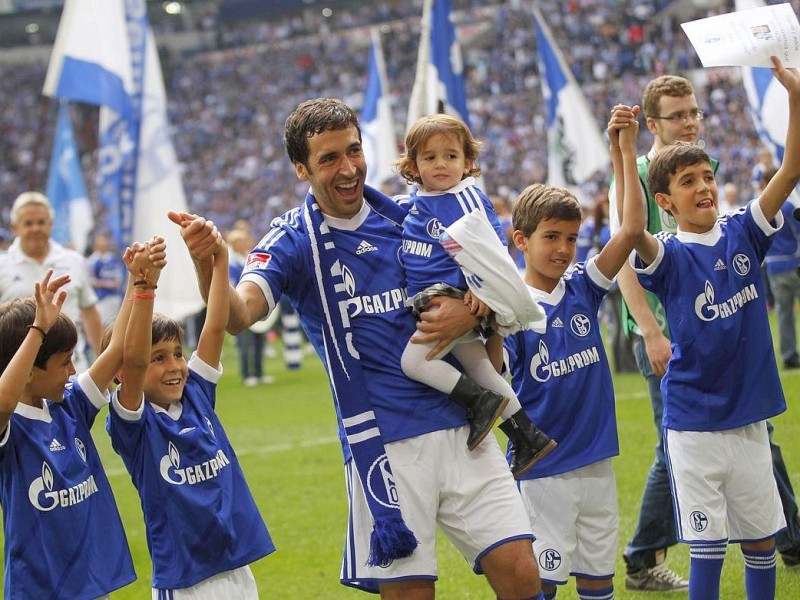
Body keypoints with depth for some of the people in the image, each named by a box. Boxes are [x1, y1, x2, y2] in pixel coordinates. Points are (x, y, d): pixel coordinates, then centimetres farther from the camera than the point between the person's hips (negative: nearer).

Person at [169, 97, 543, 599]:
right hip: (383, 441, -3)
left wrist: (471, 312, -8)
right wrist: (207, 263, -44)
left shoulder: (407, 217, 6)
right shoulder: (294, 241, -3)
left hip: (460, 426, 3)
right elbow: (238, 314, -22)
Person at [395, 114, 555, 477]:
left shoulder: (466, 197, -12)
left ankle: (483, 402, -11)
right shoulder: (416, 202, 12)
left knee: (414, 359, -20)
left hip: (454, 296, -9)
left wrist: (481, 286, -26)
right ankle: (528, 437, 19)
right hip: (428, 299, 9)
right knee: (474, 364, 13)